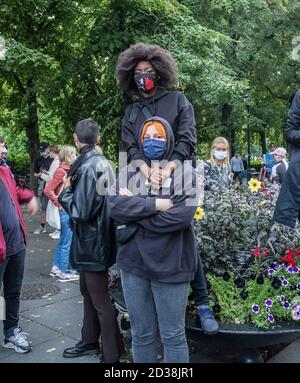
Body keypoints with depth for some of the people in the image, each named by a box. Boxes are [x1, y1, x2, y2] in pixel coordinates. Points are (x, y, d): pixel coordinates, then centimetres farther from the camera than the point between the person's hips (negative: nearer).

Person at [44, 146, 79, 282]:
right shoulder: (61, 171, -15)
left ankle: (56, 268, 27)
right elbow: (48, 190, -22)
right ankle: (63, 273, 6)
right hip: (66, 210, -9)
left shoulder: (68, 170, 11)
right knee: (67, 242, -2)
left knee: (63, 241, 16)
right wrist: (58, 204, -15)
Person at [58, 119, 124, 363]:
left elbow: (80, 211, -23)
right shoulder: (101, 162, 4)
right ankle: (90, 341, 37)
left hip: (92, 243, -9)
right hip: (95, 240, 9)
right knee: (88, 292, 21)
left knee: (100, 301, 2)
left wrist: (65, 191, -8)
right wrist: (72, 189, 8)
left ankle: (112, 355, 15)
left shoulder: (87, 167, -22)